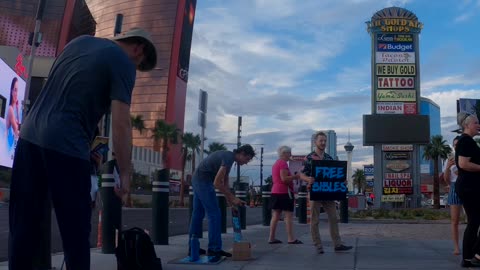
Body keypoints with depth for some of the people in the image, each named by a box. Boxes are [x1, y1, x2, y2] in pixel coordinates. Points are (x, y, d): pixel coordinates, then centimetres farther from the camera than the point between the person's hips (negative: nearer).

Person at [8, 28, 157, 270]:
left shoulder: (79, 41, 18)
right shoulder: (123, 63, -4)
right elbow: (120, 125, -11)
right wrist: (124, 174, -6)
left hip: (29, 136, 7)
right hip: (66, 147, -7)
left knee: (23, 226, 12)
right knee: (75, 232, 3)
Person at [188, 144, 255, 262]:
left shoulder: (227, 156, 13)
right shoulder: (229, 158, -18)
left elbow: (225, 182, 14)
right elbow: (217, 183, -22)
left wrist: (230, 199, 8)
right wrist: (233, 198, -15)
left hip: (197, 180, 11)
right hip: (204, 181, -11)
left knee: (198, 214, 14)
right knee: (214, 214, -7)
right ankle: (214, 249, -4)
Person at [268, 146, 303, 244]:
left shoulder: (276, 163, 19)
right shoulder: (283, 163, -11)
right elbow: (284, 179, -20)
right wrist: (297, 176, -12)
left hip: (275, 191, 10)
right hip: (284, 192, -10)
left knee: (276, 215, 8)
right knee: (289, 215, -6)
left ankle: (271, 238, 7)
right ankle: (291, 238, -6)